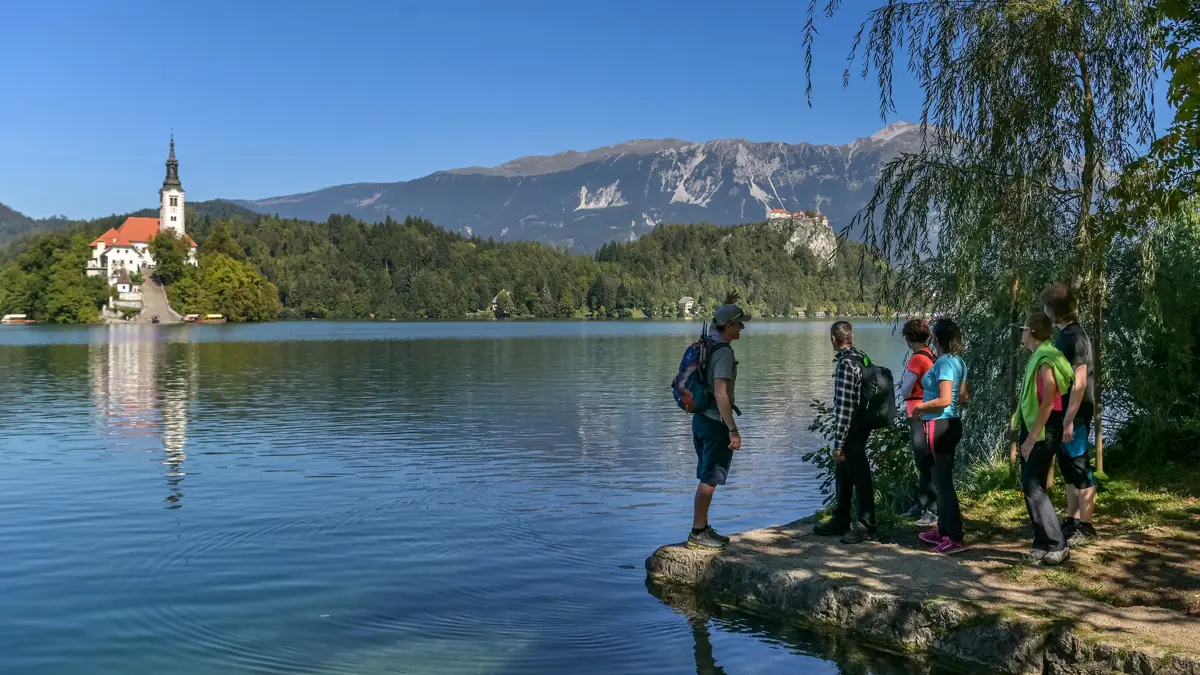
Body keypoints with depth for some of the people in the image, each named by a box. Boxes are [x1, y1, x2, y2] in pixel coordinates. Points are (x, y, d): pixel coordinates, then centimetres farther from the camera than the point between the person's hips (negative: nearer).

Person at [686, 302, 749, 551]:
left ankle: (703, 528, 24)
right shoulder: (724, 353, -19)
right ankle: (697, 533, 4)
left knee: (707, 478, 16)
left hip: (700, 418, 9)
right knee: (709, 479, -2)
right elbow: (720, 394, -26)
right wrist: (733, 430, -23)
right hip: (715, 423, -9)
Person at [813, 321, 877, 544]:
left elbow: (844, 407, -23)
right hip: (861, 424, 9)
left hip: (852, 428, -9)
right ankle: (840, 520, 29)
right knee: (843, 474, 18)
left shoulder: (845, 364, -21)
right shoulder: (861, 357, 6)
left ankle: (866, 525, 12)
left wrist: (838, 443, -20)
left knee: (859, 475, 1)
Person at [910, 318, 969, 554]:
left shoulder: (944, 362, -18)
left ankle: (955, 539, -3)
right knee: (942, 479, 17)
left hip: (940, 426, -10)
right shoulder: (959, 362, 11)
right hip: (951, 423, 10)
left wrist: (920, 407, -10)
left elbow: (944, 400, -24)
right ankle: (943, 531, 27)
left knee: (943, 481, -5)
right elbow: (962, 397, 18)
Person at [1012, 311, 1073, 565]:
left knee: (1034, 487, -10)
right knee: (1029, 486, 11)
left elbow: (1047, 404, -22)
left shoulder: (1046, 361, -18)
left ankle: (1057, 546, -5)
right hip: (1031, 428, 10)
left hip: (1043, 431, -10)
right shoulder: (1036, 357, 11)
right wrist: (1019, 419, 19)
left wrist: (1032, 438, -21)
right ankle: (1043, 542, 17)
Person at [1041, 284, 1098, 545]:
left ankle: (1085, 527, 6)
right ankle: (1072, 522, 22)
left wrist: (1069, 420, -22)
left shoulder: (1075, 336, -16)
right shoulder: (1065, 335, 12)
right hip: (1065, 414, 10)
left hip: (1075, 415, -10)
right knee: (1069, 471, 14)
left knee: (1081, 471, -2)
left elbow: (1080, 382, -21)